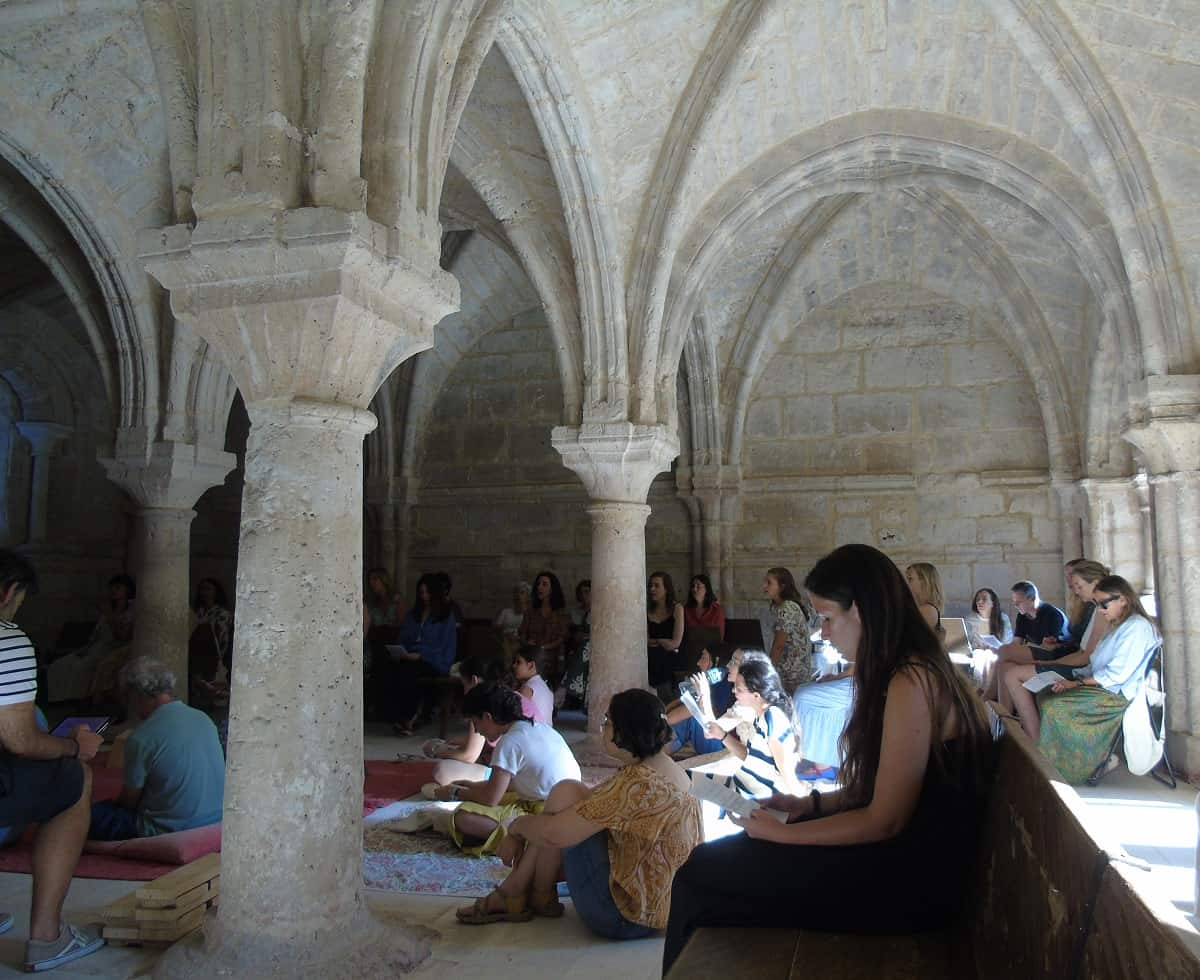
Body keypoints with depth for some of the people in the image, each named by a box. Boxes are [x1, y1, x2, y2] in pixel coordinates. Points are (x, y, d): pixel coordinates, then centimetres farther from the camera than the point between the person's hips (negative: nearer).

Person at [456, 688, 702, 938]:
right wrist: (518, 836, 5)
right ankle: (514, 894, 17)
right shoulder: (669, 770, 4)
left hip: (622, 915, -10)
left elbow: (552, 834, -25)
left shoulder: (638, 784, -27)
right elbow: (591, 808, 8)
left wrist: (518, 824, -2)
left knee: (566, 793, -11)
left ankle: (540, 896, 6)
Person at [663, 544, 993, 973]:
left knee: (701, 874, -7)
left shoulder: (910, 682, -22)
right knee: (728, 857, 11)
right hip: (905, 856, 10)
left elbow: (885, 820, -21)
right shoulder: (913, 670, 9)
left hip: (907, 879, -9)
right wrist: (811, 802, 6)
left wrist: (782, 832, -13)